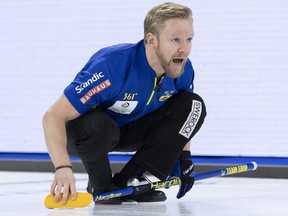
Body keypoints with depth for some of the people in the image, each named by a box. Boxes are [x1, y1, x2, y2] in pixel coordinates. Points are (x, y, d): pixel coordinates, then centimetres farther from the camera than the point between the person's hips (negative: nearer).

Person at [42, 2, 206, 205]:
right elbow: (54, 116, -37)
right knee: (98, 125, -41)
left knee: (194, 106, -13)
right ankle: (101, 186, -8)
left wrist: (184, 157, -1)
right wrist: (63, 168, -50)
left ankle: (128, 180, -9)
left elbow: (183, 113, 10)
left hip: (132, 131, 6)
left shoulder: (184, 70, -15)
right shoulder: (111, 66, -35)